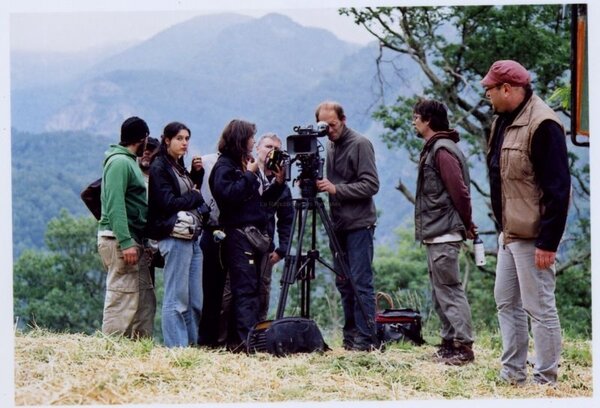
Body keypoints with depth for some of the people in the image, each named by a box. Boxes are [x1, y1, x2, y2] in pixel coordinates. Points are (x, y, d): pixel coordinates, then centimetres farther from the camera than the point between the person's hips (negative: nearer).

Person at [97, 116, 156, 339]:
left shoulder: (129, 162, 19)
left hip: (132, 239, 10)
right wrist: (126, 243, -24)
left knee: (145, 299, 10)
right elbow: (115, 205, -20)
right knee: (123, 297, -10)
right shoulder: (119, 162, -11)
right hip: (119, 239, -10)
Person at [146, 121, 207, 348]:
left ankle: (192, 343, 10)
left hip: (192, 237, 9)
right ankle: (175, 347, -6)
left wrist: (197, 174, 10)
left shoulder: (180, 167, 19)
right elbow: (168, 203, -14)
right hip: (175, 237, -8)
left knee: (195, 299, 7)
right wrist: (196, 197, -1)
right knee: (177, 297, -7)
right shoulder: (159, 167, -5)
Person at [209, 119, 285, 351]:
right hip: (237, 234, -9)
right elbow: (228, 194, -20)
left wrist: (278, 183, 12)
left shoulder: (245, 164, 21)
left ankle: (243, 340, 8)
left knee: (251, 288, 7)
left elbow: (259, 200, 24)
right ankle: (247, 339, -21)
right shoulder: (224, 166, -4)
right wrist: (249, 175, -13)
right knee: (245, 289, -15)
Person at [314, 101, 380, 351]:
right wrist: (317, 183, -2)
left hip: (359, 225, -7)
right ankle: (351, 337, 12)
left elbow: (371, 185, -14)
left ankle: (366, 338, -8)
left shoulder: (360, 145, -7)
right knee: (344, 283, 7)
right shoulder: (328, 147, 15)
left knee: (361, 282, -8)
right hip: (339, 225, 7)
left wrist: (336, 189, -21)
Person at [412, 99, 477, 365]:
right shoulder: (433, 148, 17)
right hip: (436, 233, 11)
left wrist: (466, 224, -9)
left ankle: (463, 346, -10)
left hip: (444, 234, -11)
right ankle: (450, 343, 18)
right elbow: (457, 190, 19)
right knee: (440, 290, 13)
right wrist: (465, 224, 15)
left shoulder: (442, 150, -15)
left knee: (449, 289, -10)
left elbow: (459, 190, -19)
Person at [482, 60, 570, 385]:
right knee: (506, 302, 15)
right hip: (509, 233, 10)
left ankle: (545, 381, 2)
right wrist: (502, 226, 18)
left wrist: (548, 242, -22)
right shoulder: (503, 121, 12)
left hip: (533, 236, -10)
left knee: (540, 308, -5)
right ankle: (512, 374, 23)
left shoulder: (542, 125, -19)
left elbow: (557, 188, -21)